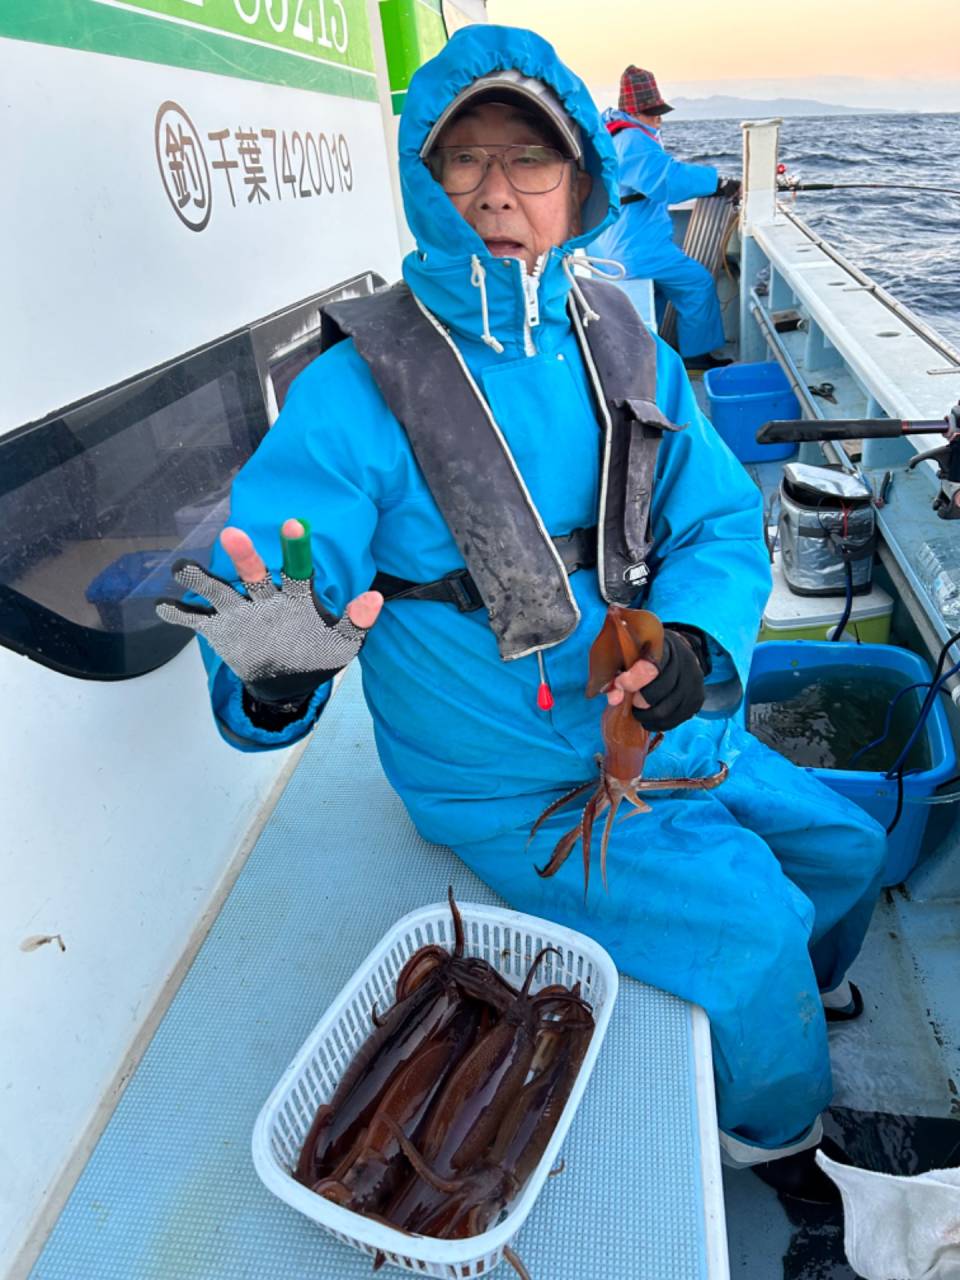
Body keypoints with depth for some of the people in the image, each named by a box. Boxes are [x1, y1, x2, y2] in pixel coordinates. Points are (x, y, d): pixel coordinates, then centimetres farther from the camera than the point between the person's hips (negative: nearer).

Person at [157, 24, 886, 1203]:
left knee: (848, 849, 19)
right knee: (754, 926, -14)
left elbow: (721, 521, -1)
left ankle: (807, 989, 57)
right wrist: (275, 673, -43)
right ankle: (775, 1129, 25)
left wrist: (694, 637, -22)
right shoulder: (360, 390, -17)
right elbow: (255, 602, -20)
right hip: (516, 784, -6)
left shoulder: (620, 343, 0)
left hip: (671, 737, 7)